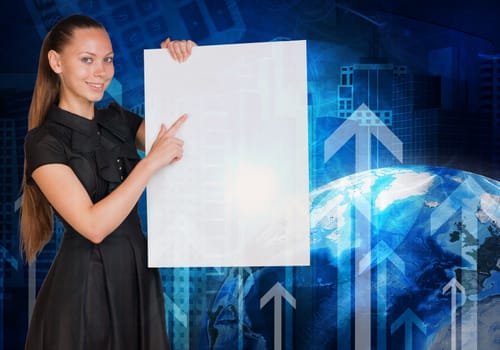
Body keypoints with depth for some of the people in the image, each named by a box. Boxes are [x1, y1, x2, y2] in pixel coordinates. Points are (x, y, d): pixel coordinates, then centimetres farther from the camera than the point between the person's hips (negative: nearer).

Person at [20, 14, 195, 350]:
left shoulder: (118, 119, 4)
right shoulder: (45, 141, -13)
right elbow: (94, 225, -22)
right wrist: (151, 162, -22)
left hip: (139, 273, 6)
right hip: (85, 284, -5)